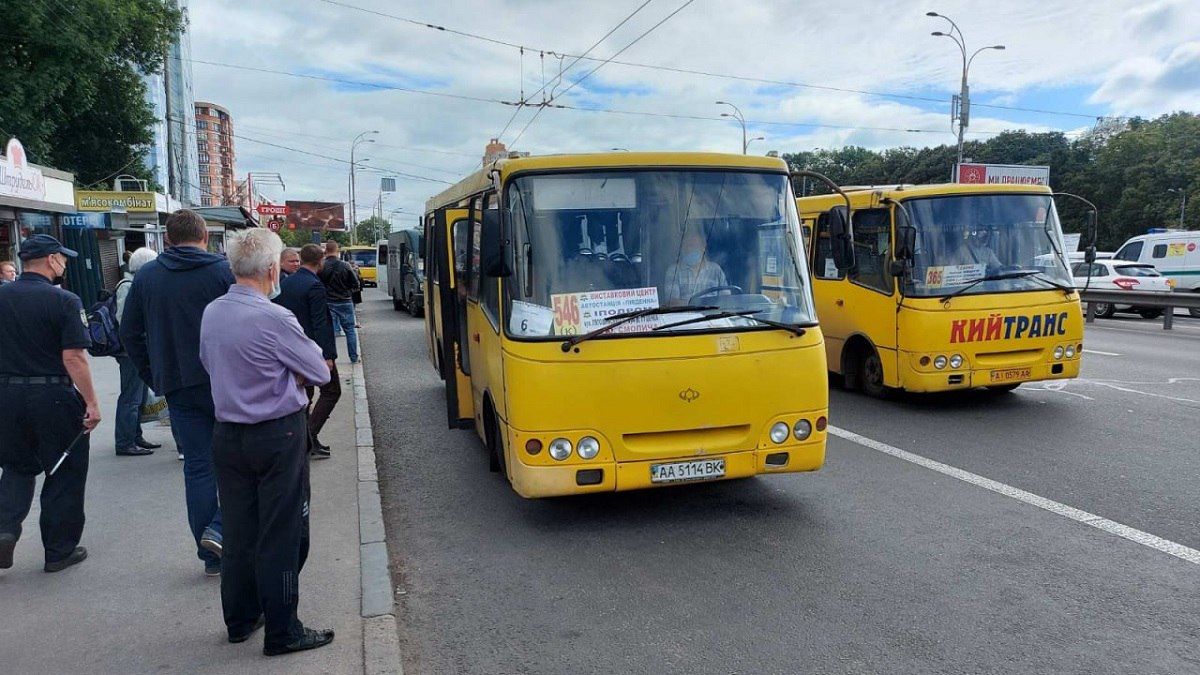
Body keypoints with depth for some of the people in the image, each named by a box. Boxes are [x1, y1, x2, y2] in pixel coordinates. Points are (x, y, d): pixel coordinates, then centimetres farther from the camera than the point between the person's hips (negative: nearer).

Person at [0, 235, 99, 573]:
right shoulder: (64, 301, -13)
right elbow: (73, 357, -18)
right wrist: (91, 402, -14)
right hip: (53, 396, -5)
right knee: (65, 473, 9)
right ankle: (59, 551, 16)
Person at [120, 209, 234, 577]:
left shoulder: (146, 276, 6)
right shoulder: (224, 271, -6)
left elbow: (130, 334, 9)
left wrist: (154, 377, 15)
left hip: (178, 388, 4)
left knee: (198, 466, 9)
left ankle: (212, 556, 15)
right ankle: (220, 527, -4)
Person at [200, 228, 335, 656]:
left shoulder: (211, 313, 2)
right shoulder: (274, 318, -20)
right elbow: (320, 373, -11)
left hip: (226, 436, 7)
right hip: (277, 437, -7)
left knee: (238, 531, 17)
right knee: (281, 537, 3)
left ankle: (240, 620, 30)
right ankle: (282, 633, 12)